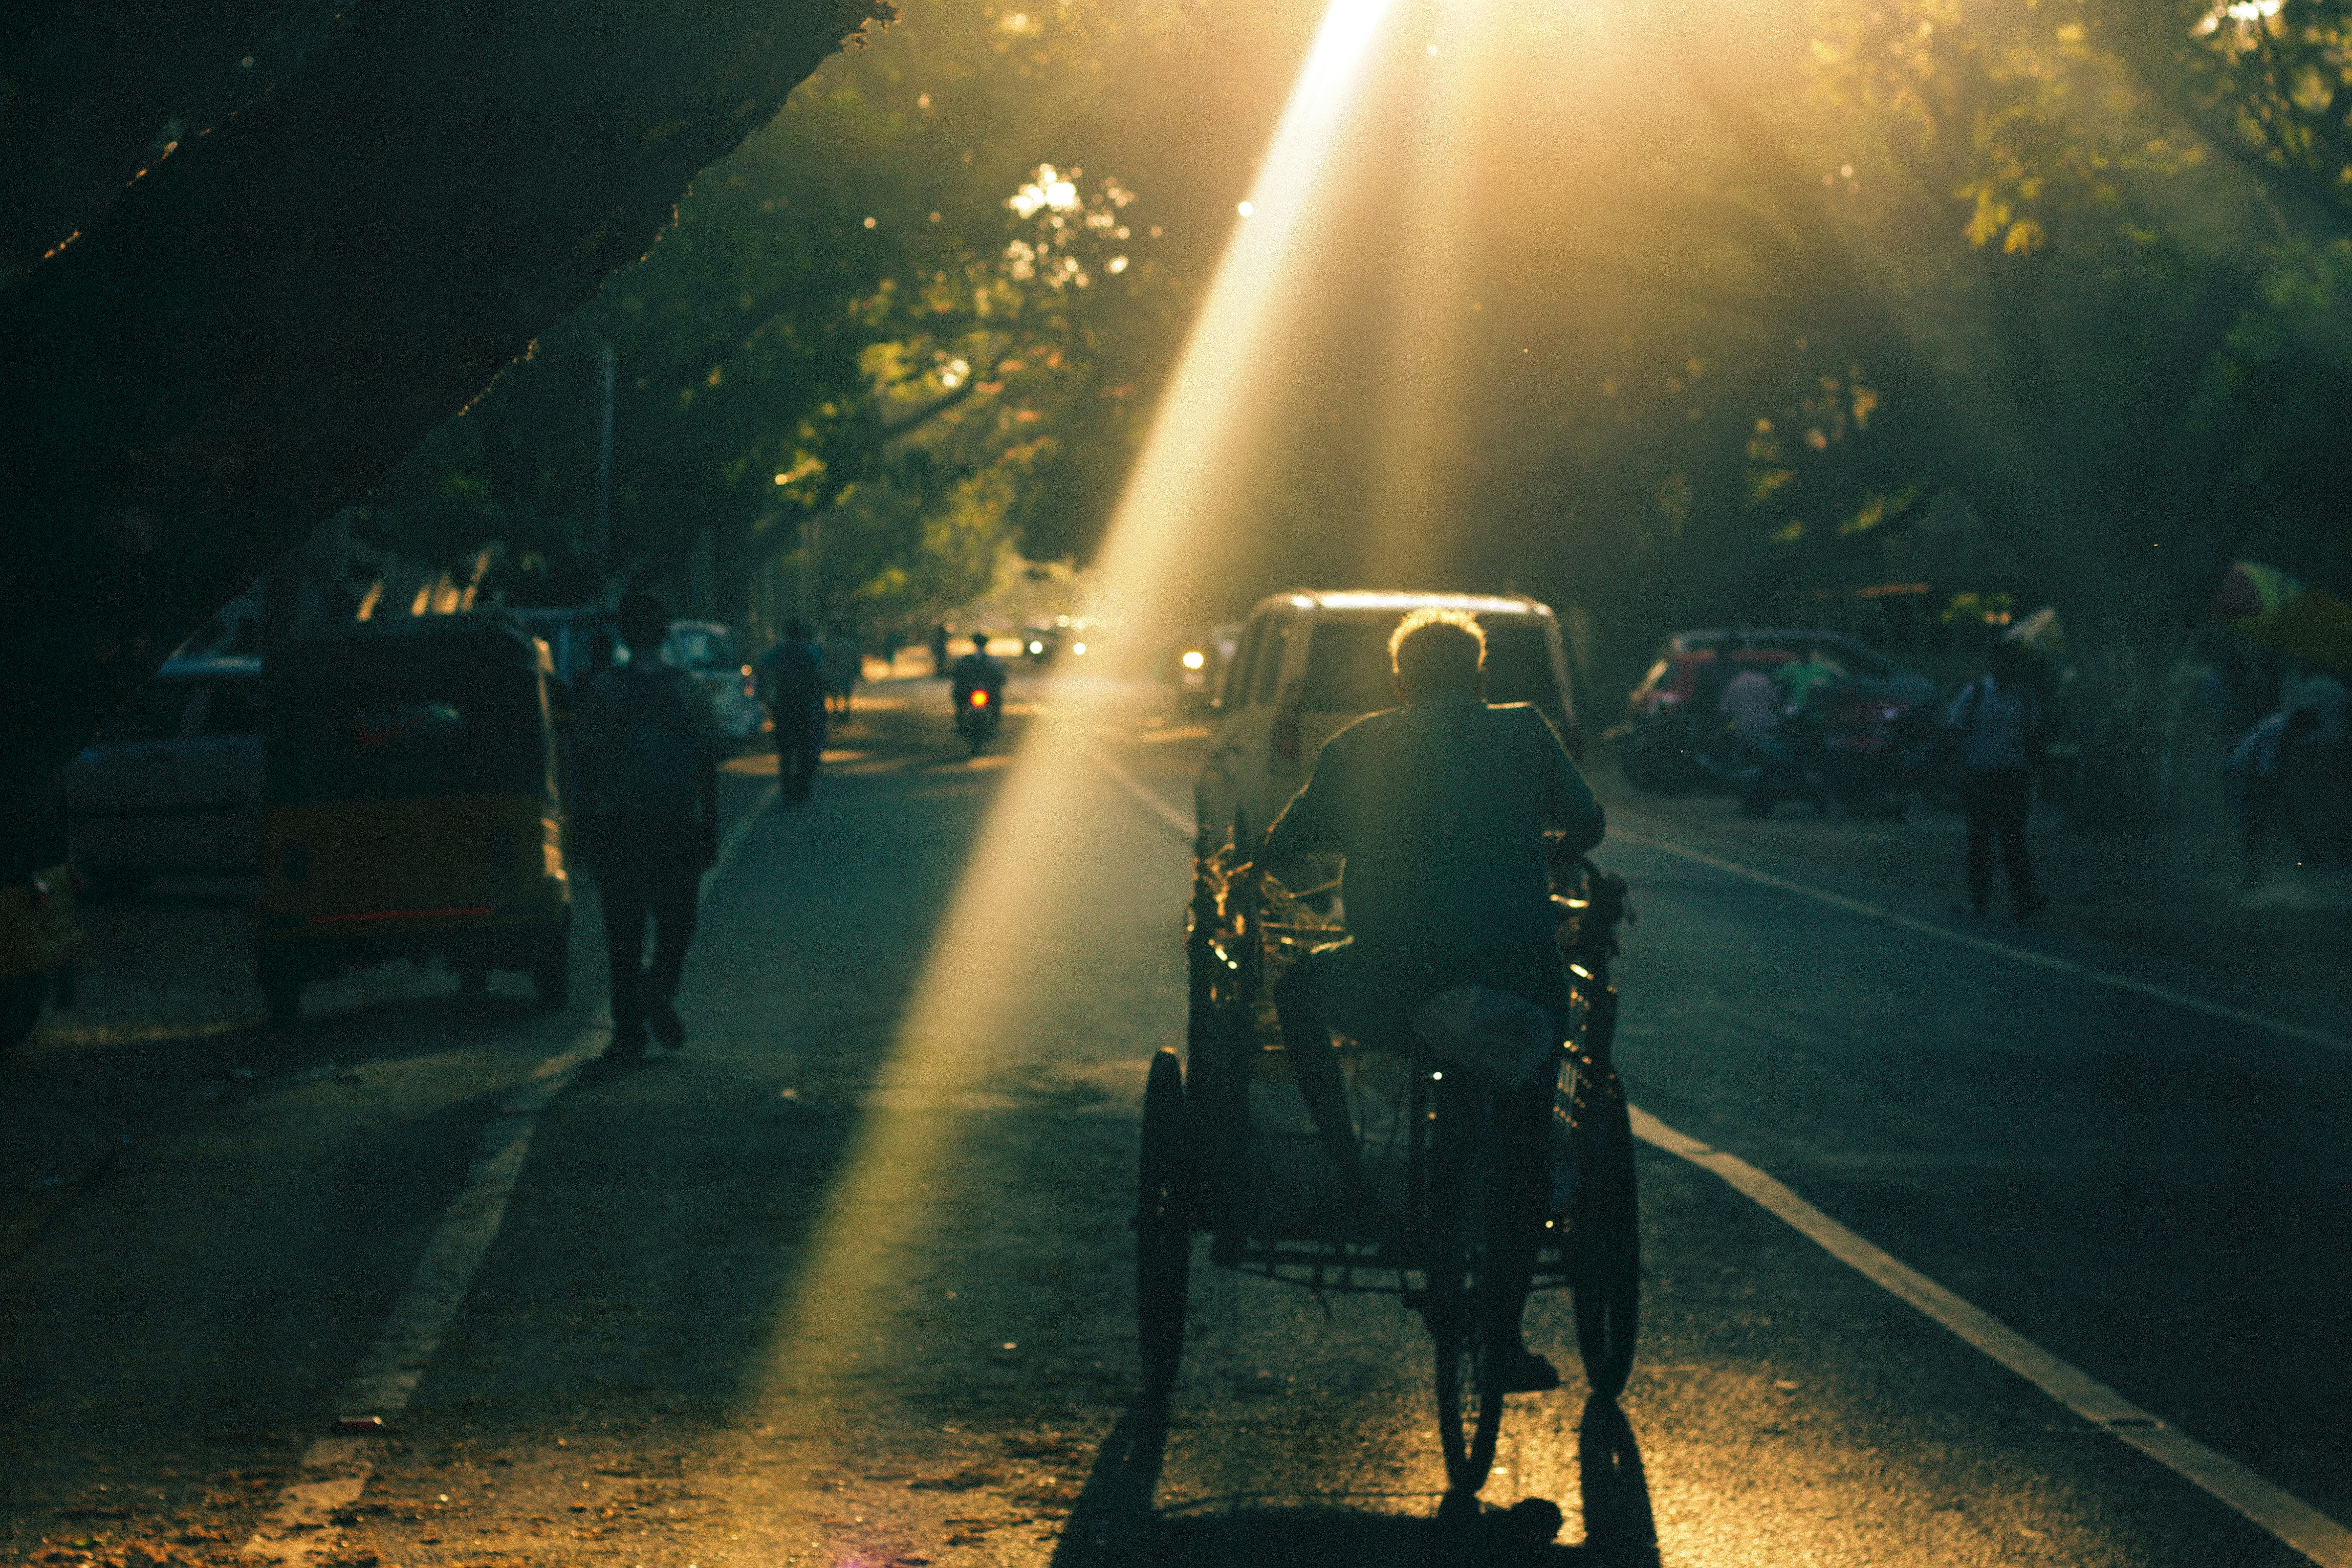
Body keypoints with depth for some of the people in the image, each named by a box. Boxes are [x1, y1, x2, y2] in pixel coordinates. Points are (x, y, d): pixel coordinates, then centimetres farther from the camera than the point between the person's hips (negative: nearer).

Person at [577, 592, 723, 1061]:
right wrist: (710, 834, 9)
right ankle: (661, 987, -14)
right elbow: (708, 764, 3)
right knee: (676, 918, 15)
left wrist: (587, 827, 2)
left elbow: (589, 762, -5)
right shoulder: (690, 690, 1)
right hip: (678, 823, 1)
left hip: (618, 826, -1)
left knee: (624, 930, 6)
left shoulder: (605, 689, -4)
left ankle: (629, 1034, 3)